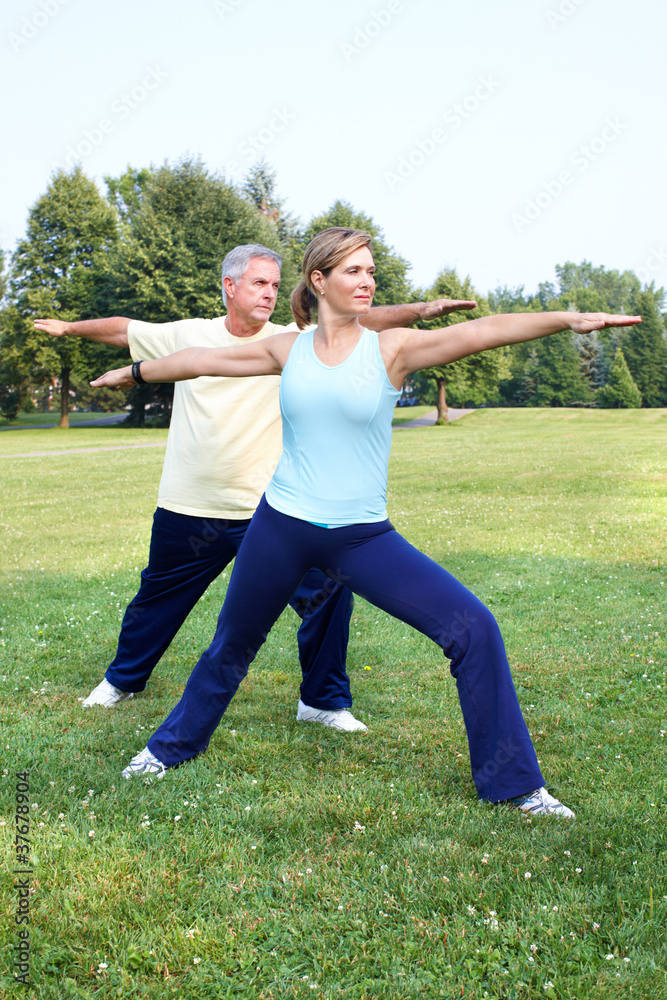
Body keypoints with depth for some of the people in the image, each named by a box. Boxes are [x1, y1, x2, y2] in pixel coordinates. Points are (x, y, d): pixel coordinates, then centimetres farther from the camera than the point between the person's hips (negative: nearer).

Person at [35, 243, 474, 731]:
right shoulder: (188, 336, 0)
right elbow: (123, 329, 14)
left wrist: (421, 309, -26)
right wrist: (68, 327, 23)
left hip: (269, 510, -1)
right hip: (189, 509, 1)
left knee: (328, 591, -9)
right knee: (157, 599, 20)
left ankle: (324, 700, 13)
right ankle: (123, 678, 47)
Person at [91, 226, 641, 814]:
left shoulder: (390, 350, -5)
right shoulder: (289, 350, 2)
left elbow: (476, 332, -18)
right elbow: (202, 360, 14)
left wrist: (566, 318, -28)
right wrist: (133, 372, 26)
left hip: (363, 537, -1)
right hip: (281, 528, 2)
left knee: (473, 629, -14)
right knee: (231, 647, 17)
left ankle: (512, 783, 2)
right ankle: (172, 747, 46)